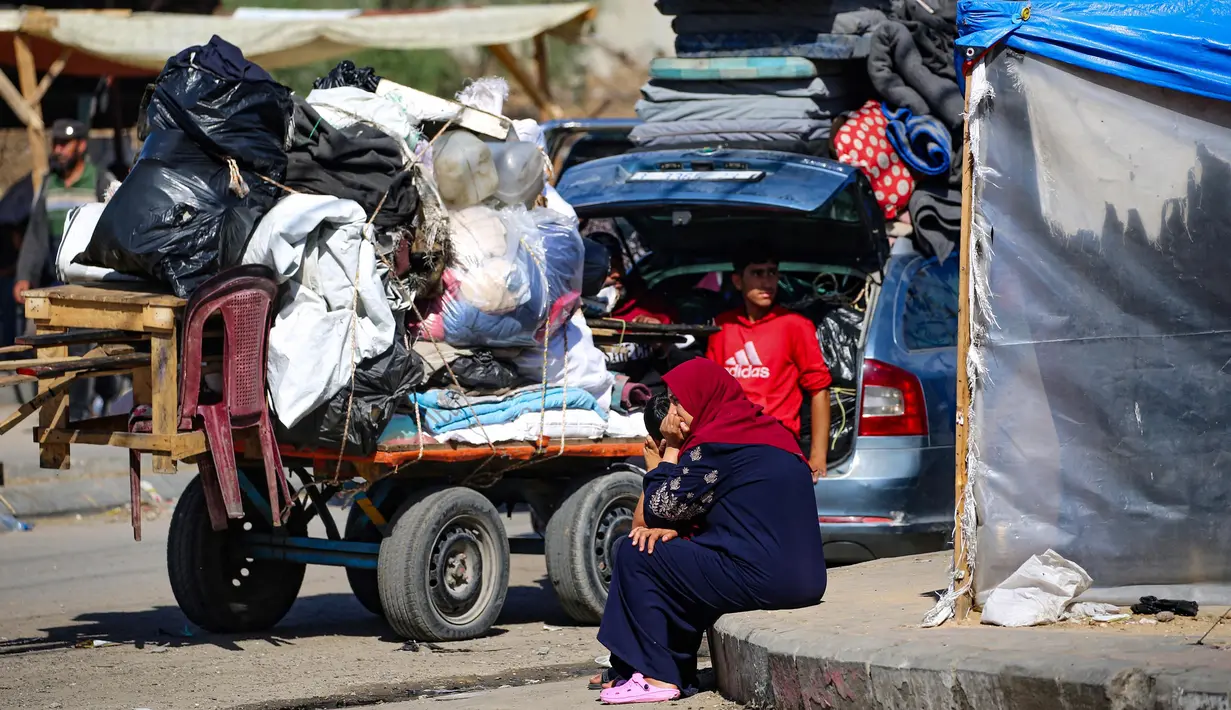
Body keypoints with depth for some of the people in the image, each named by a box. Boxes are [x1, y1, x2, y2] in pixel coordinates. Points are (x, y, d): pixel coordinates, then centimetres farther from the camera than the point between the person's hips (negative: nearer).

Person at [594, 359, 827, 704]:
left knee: (633, 556, -1)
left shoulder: (713, 445, -10)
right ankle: (677, 672, 24)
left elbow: (659, 508, -3)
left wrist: (669, 450, 9)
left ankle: (656, 675, 0)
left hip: (761, 579, -10)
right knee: (673, 552, 27)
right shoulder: (763, 431, 18)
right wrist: (674, 530, 6)